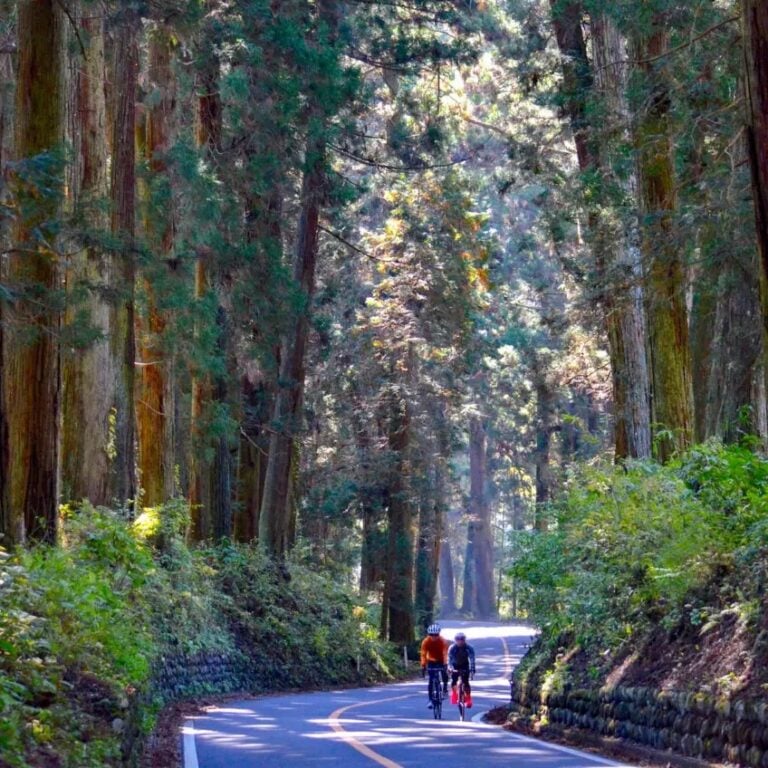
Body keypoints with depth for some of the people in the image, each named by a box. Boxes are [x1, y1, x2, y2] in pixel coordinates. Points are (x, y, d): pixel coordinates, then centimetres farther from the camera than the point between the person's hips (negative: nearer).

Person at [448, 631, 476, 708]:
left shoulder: (469, 648, -25)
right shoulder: (452, 648, -24)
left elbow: (472, 659, -32)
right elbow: (449, 659, -30)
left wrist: (472, 670, -45)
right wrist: (450, 668, -47)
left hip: (465, 666, -1)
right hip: (455, 666, 1)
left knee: (466, 682, -15)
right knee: (453, 681, -12)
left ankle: (468, 699, -3)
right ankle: (454, 694, 15)